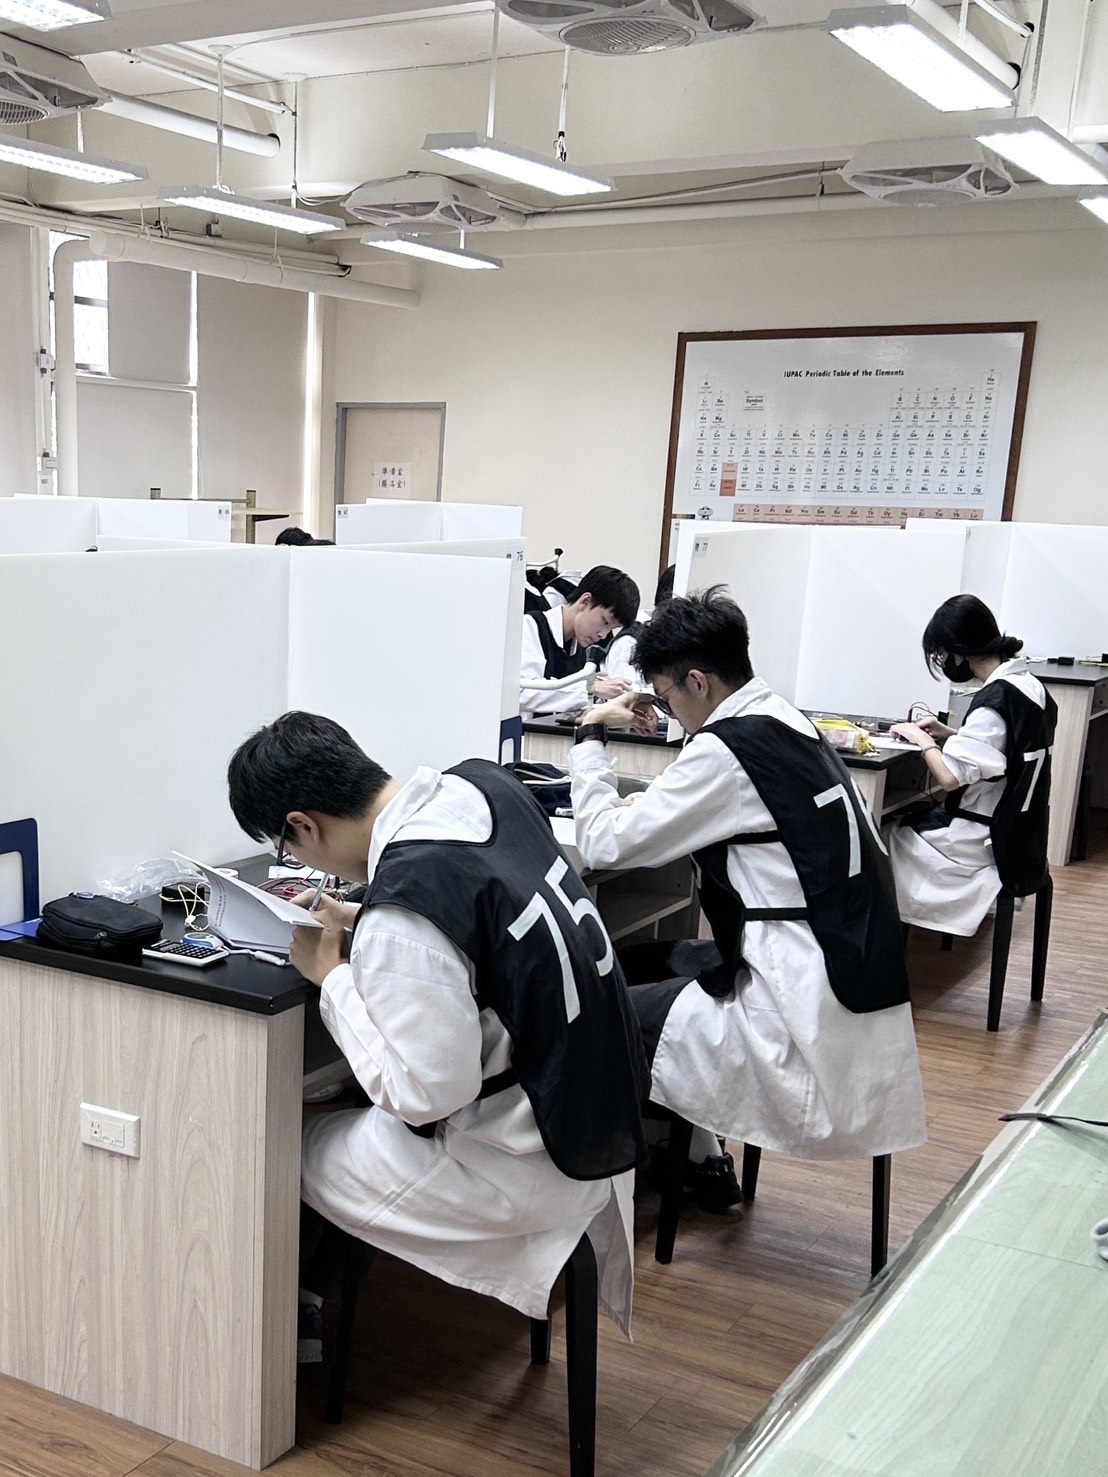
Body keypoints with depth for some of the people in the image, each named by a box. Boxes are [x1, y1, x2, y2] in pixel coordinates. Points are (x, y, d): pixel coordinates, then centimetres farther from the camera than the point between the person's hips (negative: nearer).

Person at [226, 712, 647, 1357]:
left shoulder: (402, 914, -28)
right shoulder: (484, 785, -4)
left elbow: (425, 1096, -22)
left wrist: (332, 973, -13)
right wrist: (359, 919, 8)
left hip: (533, 1169, -8)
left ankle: (305, 1306, 34)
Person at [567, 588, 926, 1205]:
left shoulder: (728, 749, -17)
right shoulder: (788, 722, 10)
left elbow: (606, 845, -11)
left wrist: (591, 734, 0)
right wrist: (643, 804, 9)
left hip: (813, 1028, -9)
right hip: (853, 983, 9)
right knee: (643, 963, 21)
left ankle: (697, 1157, 20)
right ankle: (703, 1159, 27)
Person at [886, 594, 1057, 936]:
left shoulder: (995, 700, -24)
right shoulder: (1030, 686, 3)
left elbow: (949, 777, -26)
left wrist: (921, 739, -10)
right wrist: (949, 735, 8)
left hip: (987, 845, -9)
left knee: (886, 838, 4)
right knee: (914, 820, 17)